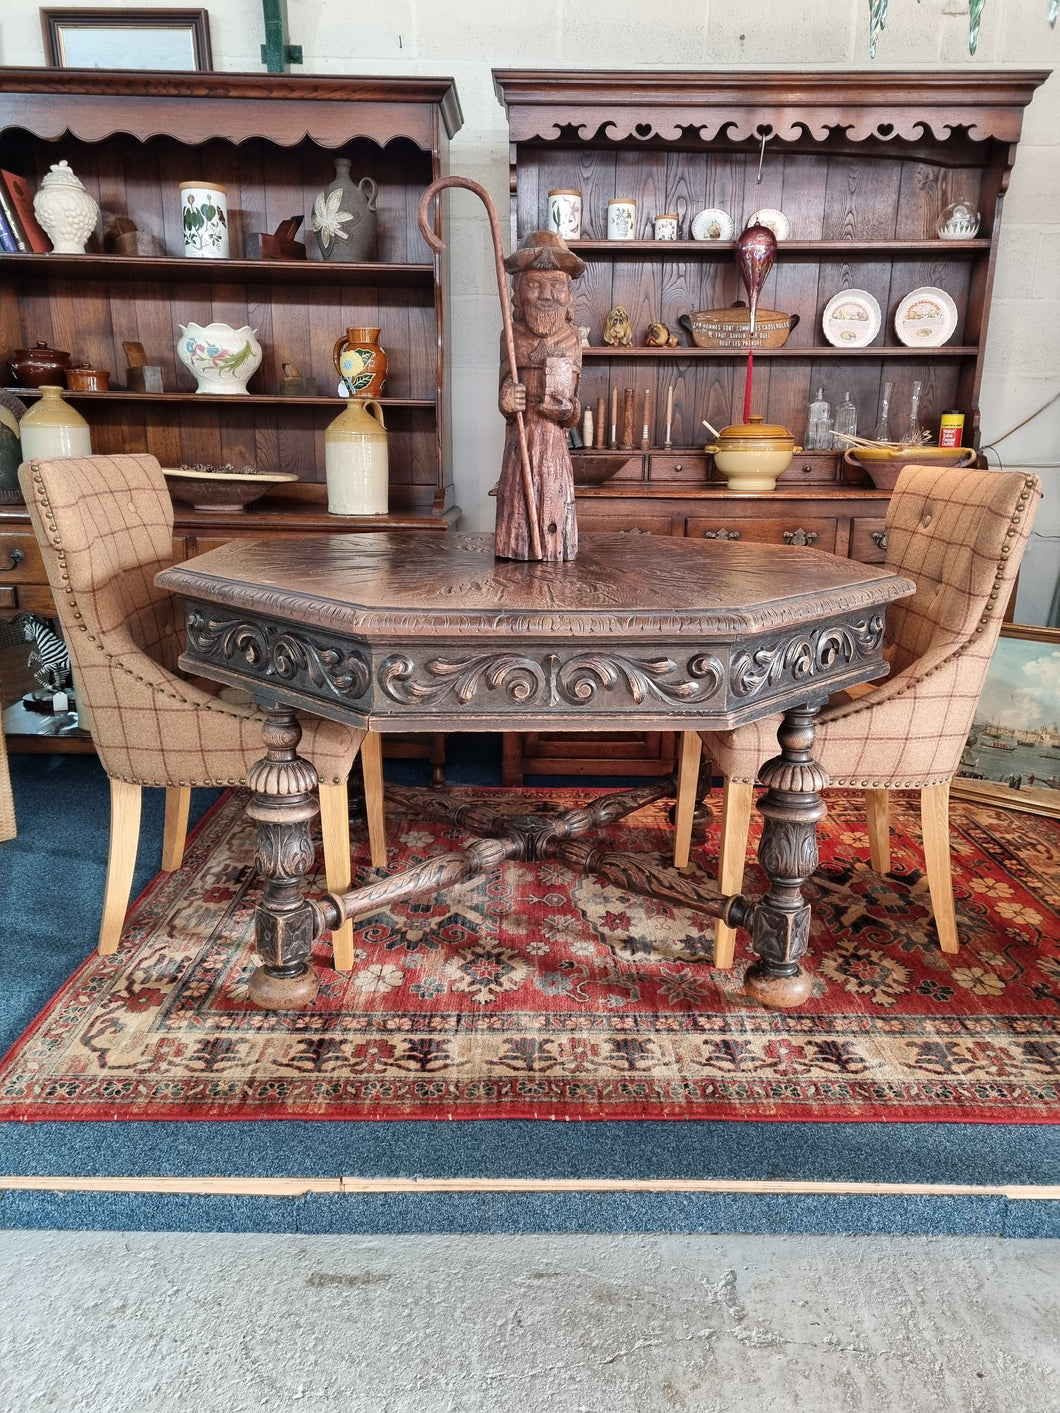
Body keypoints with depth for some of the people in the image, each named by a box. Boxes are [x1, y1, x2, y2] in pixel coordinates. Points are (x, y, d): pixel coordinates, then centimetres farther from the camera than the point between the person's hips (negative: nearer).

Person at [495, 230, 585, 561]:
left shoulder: (571, 338, 5)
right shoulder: (513, 335, 1)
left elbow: (571, 393, 8)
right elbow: (506, 388, 0)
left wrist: (570, 410, -12)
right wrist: (506, 400, -21)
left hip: (555, 434, 1)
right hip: (521, 433, -1)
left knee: (555, 493, 2)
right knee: (520, 488, -1)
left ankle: (554, 546, 13)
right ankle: (518, 546, 10)